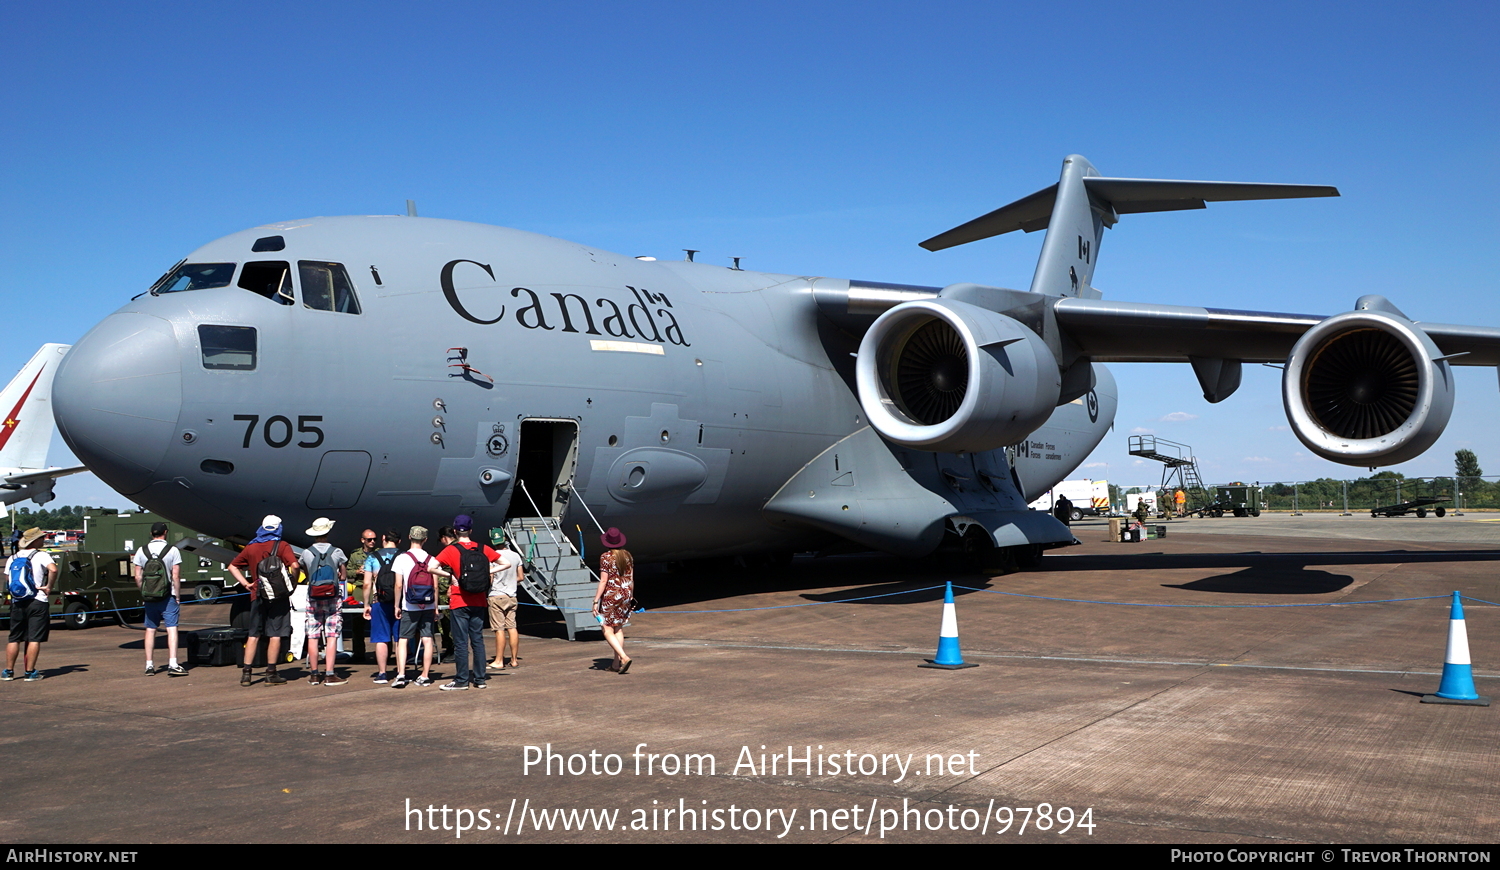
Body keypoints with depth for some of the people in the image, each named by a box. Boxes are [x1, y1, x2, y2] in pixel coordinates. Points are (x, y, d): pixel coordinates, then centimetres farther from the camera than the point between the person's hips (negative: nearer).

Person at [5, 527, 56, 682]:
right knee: (34, 639, -1)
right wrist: (49, 587, -14)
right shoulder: (41, 556, -8)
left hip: (17, 603, 5)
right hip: (37, 602, -5)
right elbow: (53, 569, -26)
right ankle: (30, 672, 0)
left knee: (14, 638, 12)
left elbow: (7, 578, 16)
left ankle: (8, 671, 16)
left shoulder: (13, 558, 10)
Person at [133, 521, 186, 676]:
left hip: (149, 598, 3)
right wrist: (178, 598, 0)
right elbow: (176, 577, -7)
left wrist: (143, 596, 14)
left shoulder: (141, 551, 3)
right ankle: (172, 664, -16)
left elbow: (138, 578, 2)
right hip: (167, 597, -3)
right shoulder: (172, 550, -6)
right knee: (172, 628, -5)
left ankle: (149, 665, 15)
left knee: (150, 629, 12)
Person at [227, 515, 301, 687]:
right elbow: (295, 565, -19)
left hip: (258, 596, 4)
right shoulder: (282, 546, -5)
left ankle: (246, 674, 10)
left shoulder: (251, 548, 9)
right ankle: (271, 674, 1)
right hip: (278, 597, -4)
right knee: (275, 634, 0)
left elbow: (232, 567, 16)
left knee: (254, 635, 11)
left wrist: (245, 583, 12)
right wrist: (293, 583, -4)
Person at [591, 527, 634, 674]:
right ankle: (616, 664, 17)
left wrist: (596, 601, -12)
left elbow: (603, 581, -15)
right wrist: (631, 596, 21)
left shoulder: (606, 557, -13)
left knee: (608, 630, -1)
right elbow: (631, 579, 10)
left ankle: (624, 657, -16)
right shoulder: (627, 555, 5)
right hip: (625, 594, 6)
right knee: (619, 629, 14)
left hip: (610, 596, -6)